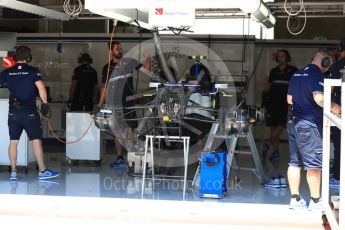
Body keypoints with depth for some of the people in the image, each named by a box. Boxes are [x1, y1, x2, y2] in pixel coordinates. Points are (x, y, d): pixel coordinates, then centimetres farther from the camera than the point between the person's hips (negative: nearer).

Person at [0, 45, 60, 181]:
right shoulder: (33, 71, -5)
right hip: (29, 111, -4)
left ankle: (13, 173, 9)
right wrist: (45, 103, -10)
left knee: (13, 141, 8)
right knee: (36, 140, 0)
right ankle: (42, 171, 2)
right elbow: (41, 87, -17)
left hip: (13, 112, 4)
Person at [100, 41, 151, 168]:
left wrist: (148, 59, -18)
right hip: (113, 104, 3)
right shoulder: (107, 68, 11)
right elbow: (104, 88, 14)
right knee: (117, 131, 8)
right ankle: (119, 158, 15)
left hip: (127, 101, -3)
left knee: (129, 129, -10)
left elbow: (146, 70, -1)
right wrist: (100, 105, 9)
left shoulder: (129, 62, 3)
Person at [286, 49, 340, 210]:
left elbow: (289, 99, 20)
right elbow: (319, 98, -26)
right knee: (314, 164, -1)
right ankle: (315, 201, 4)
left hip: (294, 123, 9)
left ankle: (295, 199, 14)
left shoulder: (297, 74, 14)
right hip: (309, 124, -9)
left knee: (295, 162, 10)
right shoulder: (317, 74, -12)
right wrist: (333, 107, -13)